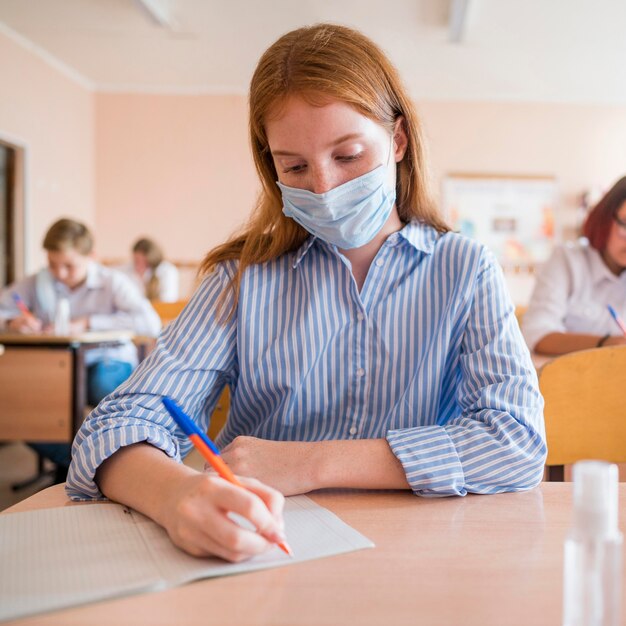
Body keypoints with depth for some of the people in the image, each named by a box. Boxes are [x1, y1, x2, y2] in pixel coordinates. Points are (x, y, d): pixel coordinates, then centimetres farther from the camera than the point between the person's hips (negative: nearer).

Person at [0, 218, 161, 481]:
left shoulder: (112, 282, -8)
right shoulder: (37, 283, 2)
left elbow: (150, 323, -25)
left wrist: (87, 323, -26)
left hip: (107, 361, -3)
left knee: (104, 384, -39)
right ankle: (70, 461, 3)